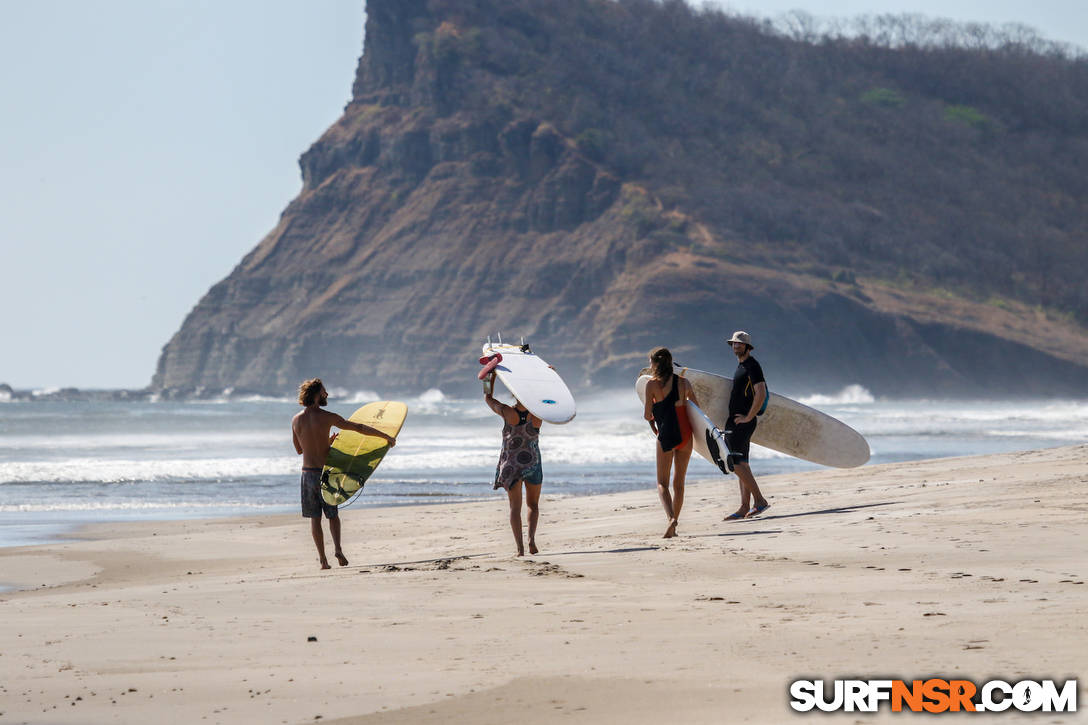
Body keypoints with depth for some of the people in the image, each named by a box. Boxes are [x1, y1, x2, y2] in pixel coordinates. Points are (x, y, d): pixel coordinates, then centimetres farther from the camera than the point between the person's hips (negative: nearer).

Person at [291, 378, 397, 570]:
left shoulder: (296, 419, 1)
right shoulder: (326, 417, -10)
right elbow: (359, 428, -9)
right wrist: (387, 437, -4)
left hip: (308, 473, 2)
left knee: (315, 518, 8)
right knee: (332, 514, 13)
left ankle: (323, 559, 4)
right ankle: (337, 549, -8)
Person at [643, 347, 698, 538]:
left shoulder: (652, 385, -8)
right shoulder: (684, 382, 3)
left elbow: (648, 415, -6)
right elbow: (697, 408, 10)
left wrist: (649, 417, 16)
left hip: (666, 435, -4)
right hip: (685, 434, 4)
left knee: (662, 483, 3)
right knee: (679, 482, 13)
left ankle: (671, 518, -21)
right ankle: (674, 522, 14)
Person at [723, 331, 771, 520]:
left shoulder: (752, 366, -11)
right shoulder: (740, 367, 19)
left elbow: (761, 393, -22)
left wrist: (748, 417, -19)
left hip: (742, 423, -10)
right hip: (736, 421, 10)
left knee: (736, 462, -14)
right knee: (741, 463, 8)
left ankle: (759, 500, -12)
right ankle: (744, 507, 9)